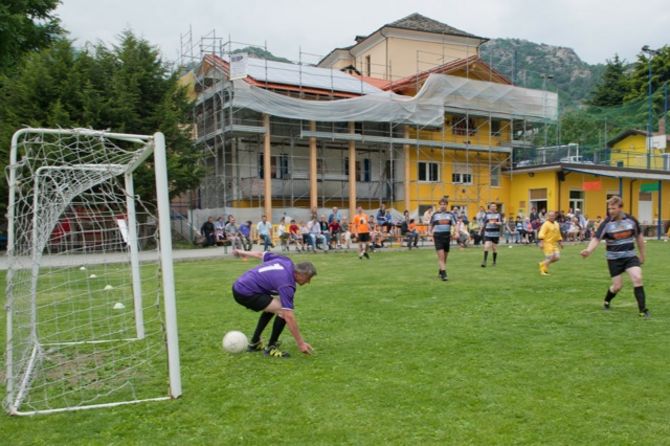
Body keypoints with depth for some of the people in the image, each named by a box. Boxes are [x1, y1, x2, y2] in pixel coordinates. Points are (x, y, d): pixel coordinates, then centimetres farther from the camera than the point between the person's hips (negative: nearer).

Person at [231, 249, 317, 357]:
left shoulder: (286, 261, 2)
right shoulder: (286, 284, -20)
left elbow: (261, 254, 17)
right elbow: (288, 317, -23)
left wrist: (243, 253, 36)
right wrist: (300, 343, -19)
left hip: (239, 285, 10)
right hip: (246, 293, -10)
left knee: (272, 307, 26)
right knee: (283, 311, -12)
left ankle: (254, 343, 32)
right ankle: (271, 348, 4)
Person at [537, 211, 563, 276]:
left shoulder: (557, 224, 14)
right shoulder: (546, 224, -10)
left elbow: (558, 235, 25)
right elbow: (542, 234, -19)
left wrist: (560, 242, 23)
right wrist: (541, 242, -27)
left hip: (554, 244, 8)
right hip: (547, 243, -8)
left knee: (557, 257, 3)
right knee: (550, 257, -10)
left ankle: (543, 264, 21)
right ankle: (543, 270, 7)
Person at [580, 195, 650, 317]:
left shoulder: (631, 220, -5)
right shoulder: (606, 223, -13)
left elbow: (639, 237, 10)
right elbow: (596, 238, -24)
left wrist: (642, 255, 15)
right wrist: (588, 250, -44)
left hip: (630, 256, 2)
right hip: (614, 258, -2)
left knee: (637, 278, -18)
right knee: (617, 286, 1)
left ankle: (643, 310, -7)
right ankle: (606, 302, 33)